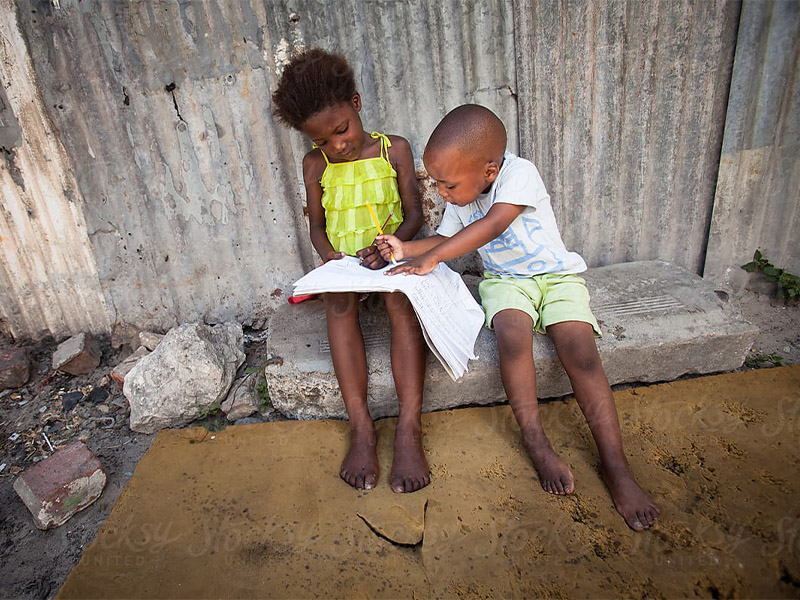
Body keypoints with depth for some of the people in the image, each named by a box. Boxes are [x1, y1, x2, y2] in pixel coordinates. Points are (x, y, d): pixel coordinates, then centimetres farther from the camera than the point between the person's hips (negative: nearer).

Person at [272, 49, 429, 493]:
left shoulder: (394, 149, 2)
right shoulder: (315, 164, 7)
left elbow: (414, 215, 2)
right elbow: (317, 226, 12)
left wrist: (386, 247, -17)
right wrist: (331, 256, -10)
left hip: (391, 256, -1)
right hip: (343, 263, 2)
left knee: (402, 299, -34)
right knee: (339, 302, -33)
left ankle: (409, 428, -35)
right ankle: (361, 427, -30)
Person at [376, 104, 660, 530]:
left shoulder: (519, 173, -19)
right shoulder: (460, 197, 1)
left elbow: (492, 225, -32)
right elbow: (447, 238, 11)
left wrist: (430, 258, -34)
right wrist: (407, 248, -7)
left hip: (556, 274, -3)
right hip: (504, 280, 3)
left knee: (580, 352, -25)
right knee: (513, 334, -31)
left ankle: (614, 465, -11)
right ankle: (536, 442, -15)